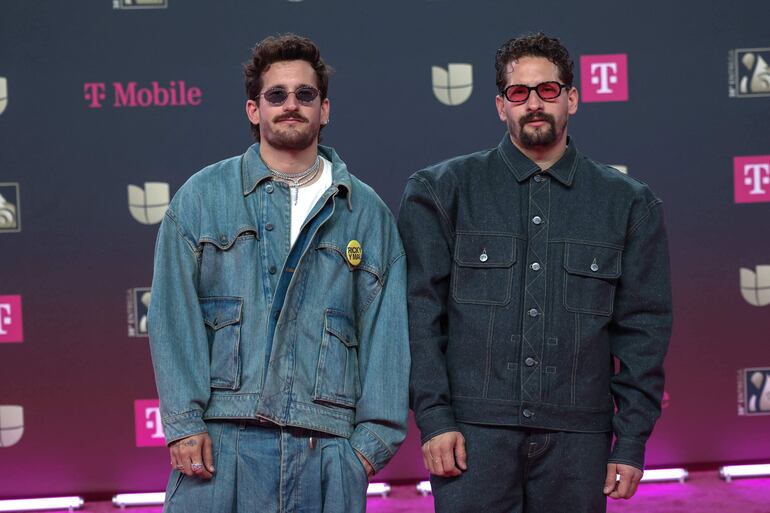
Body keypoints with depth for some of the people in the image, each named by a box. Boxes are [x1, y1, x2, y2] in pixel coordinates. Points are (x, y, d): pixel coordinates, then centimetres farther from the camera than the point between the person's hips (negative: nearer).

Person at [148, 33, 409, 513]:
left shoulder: (368, 213, 12)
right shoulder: (202, 197, 9)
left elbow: (386, 332, 7)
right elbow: (175, 317, 2)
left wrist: (374, 436, -2)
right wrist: (184, 421, -7)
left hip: (328, 449, 1)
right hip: (221, 441, -1)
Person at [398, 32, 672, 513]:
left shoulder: (629, 203, 10)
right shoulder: (443, 190, 7)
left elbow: (642, 329, 8)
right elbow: (420, 312, 2)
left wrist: (632, 441, 2)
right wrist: (434, 417, -6)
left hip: (577, 438, 1)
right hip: (473, 435, -1)